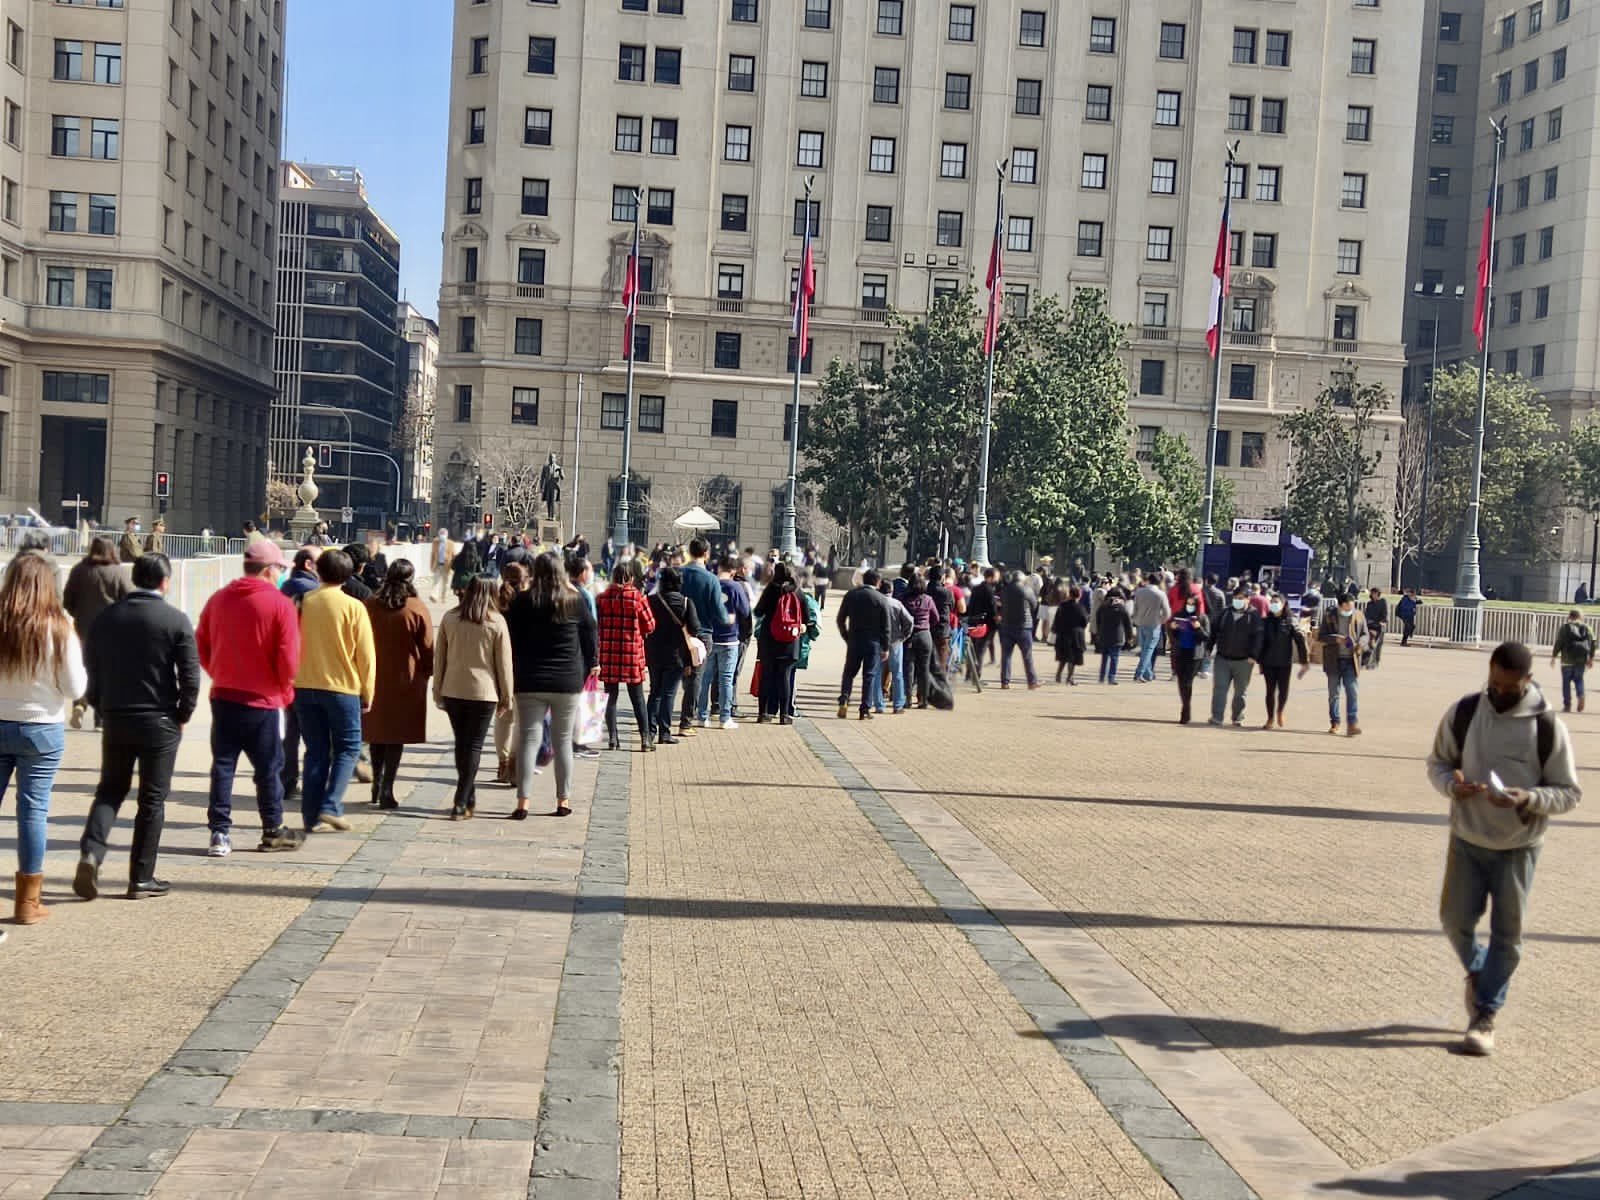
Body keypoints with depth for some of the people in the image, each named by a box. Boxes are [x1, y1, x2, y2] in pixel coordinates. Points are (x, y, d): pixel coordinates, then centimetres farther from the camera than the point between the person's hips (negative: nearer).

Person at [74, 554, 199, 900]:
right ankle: (141, 878, 8)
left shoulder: (107, 617, 4)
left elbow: (91, 669, 9)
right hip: (159, 721, -4)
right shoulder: (176, 619, -10)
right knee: (152, 799, 5)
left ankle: (90, 852, -6)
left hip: (115, 718, 4)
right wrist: (183, 716, 2)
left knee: (110, 790, 17)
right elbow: (190, 676, -12)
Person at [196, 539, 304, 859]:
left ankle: (219, 832, 6)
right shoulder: (280, 604, -12)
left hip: (223, 696, 4)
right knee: (269, 767, 8)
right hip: (263, 700, -4)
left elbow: (201, 646, 9)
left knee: (222, 765, 8)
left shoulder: (218, 599, 3)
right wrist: (285, 690, 3)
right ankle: (273, 832, 18)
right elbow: (288, 659, -14)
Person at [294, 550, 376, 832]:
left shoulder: (303, 602, -1)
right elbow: (365, 654, -7)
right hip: (342, 687, -3)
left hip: (305, 687, 3)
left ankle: (312, 816, 9)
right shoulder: (353, 607, -10)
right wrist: (367, 692, 3)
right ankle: (330, 807, -4)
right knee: (348, 748, 10)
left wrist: (291, 683, 17)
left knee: (316, 751, 11)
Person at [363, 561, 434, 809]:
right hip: (405, 681, -3)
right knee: (397, 735, 1)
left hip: (374, 679, 3)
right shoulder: (417, 610, -10)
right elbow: (427, 648, -5)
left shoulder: (369, 607, 0)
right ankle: (387, 790, -3)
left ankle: (377, 783, 23)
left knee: (377, 732, 17)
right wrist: (427, 673, 9)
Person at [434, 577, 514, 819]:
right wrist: (506, 697, 6)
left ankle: (470, 799, 21)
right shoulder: (496, 622, -7)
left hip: (453, 690, 3)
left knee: (461, 743, 15)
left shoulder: (450, 618, 1)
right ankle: (461, 803, -5)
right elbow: (504, 663, -3)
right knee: (474, 745, 2)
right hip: (483, 692, -3)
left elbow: (439, 657, 6)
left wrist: (438, 691, 15)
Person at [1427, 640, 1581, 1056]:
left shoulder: (1547, 727, -13)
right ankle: (1476, 970, 39)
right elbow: (1437, 762, 5)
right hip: (1467, 838, 2)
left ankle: (1485, 1017, 19)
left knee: (1506, 934, 5)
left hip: (1518, 847, -2)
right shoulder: (1463, 712, -7)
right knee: (1455, 919, 7)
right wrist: (1451, 784, -18)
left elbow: (1569, 793, -7)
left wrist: (1528, 799, -27)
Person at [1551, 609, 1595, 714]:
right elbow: (1592, 643, 7)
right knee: (1579, 679, 16)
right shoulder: (1586, 628, 8)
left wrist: (1554, 656, 0)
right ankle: (1581, 695, -12)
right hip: (1582, 659, 3)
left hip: (1568, 659, -3)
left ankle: (1567, 705, 3)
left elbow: (1558, 643, -7)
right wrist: (1591, 658, 14)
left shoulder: (1564, 628, -2)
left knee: (1566, 681, 5)